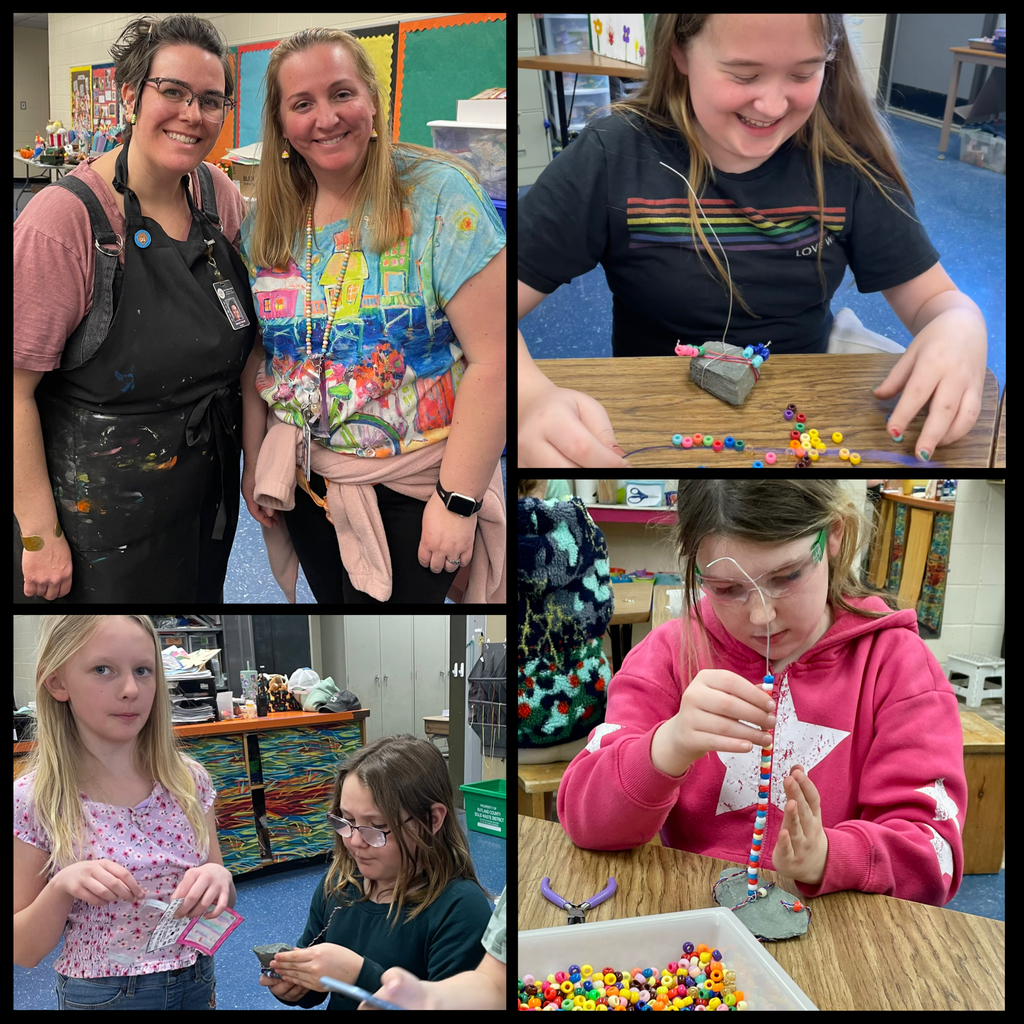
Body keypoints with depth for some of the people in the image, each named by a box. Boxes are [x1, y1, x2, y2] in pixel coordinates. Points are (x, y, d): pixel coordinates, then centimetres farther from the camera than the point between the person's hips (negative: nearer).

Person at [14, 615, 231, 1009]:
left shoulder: (189, 780, -7)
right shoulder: (34, 801, -14)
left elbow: (224, 904, 2)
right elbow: (22, 952, -8)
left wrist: (219, 878, -19)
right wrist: (61, 887, -26)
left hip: (197, 985, 3)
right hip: (100, 995, -3)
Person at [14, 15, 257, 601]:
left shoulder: (219, 195, -1)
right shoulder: (64, 220, -21)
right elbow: (16, 390, -20)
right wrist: (40, 534, -19)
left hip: (209, 493, 6)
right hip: (99, 508, -5)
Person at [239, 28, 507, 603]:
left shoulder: (439, 195, -16)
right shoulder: (269, 221, 2)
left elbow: (492, 358, -20)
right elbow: (257, 353, 11)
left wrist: (458, 500, -21)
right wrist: (254, 464, 9)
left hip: (411, 489, -5)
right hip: (303, 479, 5)